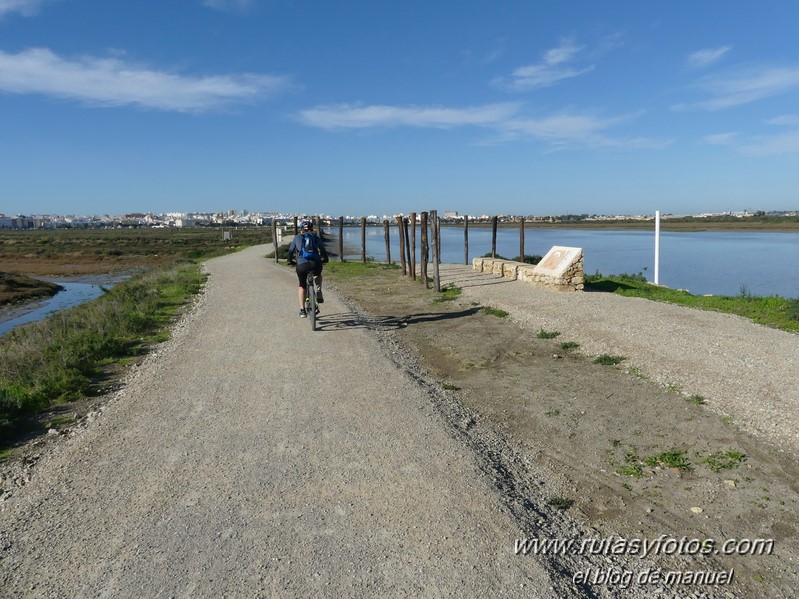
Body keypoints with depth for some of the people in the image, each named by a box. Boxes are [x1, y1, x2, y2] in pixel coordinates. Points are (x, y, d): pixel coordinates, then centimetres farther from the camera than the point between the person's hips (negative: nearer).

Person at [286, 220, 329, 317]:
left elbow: (291, 251, 28)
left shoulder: (297, 237, 20)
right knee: (317, 275, 36)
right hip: (316, 264, 1)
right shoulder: (315, 237, 19)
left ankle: (302, 310, 16)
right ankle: (319, 292, 13)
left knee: (302, 286, 21)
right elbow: (323, 250, 19)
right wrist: (325, 259, 37)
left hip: (302, 265, 0)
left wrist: (290, 261, 45)